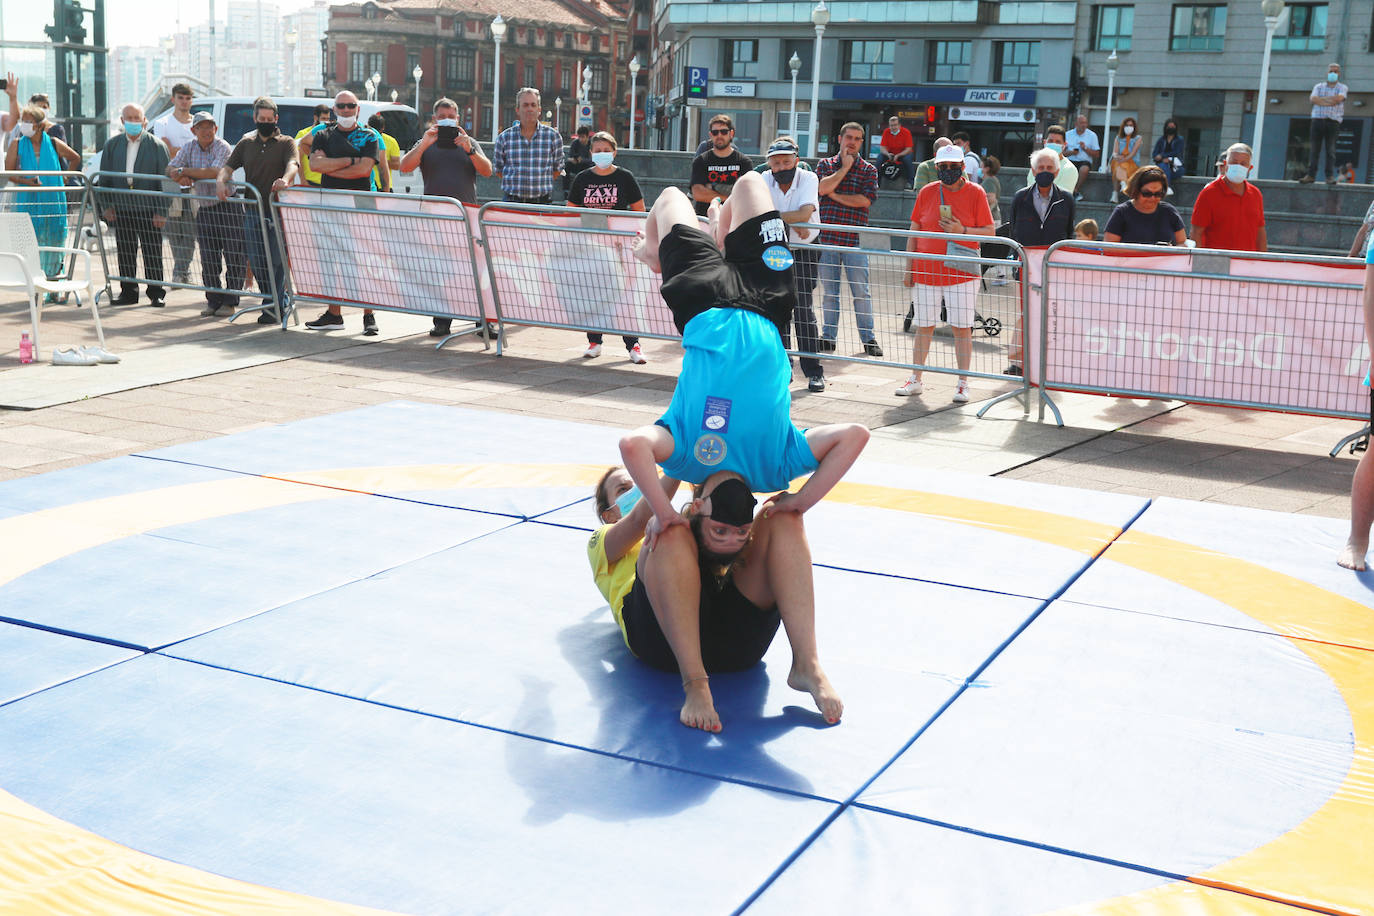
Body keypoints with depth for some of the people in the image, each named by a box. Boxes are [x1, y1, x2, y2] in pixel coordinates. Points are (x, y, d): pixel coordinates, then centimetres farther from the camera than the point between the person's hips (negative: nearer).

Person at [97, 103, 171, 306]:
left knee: (152, 254, 0)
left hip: (148, 210, -3)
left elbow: (164, 181, -2)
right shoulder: (112, 145, 10)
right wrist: (106, 205, 5)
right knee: (125, 253, 7)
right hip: (121, 209, 3)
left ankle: (156, 293, 8)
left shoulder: (156, 146, 0)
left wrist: (161, 211, -9)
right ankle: (128, 291, 16)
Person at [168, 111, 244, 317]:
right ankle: (213, 301, 12)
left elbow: (214, 172, -23)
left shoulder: (223, 148, -9)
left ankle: (230, 300, 1)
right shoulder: (189, 149, 9)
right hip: (204, 209, 5)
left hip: (228, 206, -5)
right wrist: (178, 176, -17)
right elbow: (170, 169, 7)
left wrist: (184, 171, -16)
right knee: (208, 259, 5)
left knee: (234, 256, -6)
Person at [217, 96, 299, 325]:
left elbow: (292, 164, -16)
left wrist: (285, 179, -39)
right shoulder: (246, 143, 16)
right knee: (256, 262, 5)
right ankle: (282, 302, 19)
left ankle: (273, 307, 4)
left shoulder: (286, 143, 3)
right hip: (252, 211, 4)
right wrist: (221, 181, -15)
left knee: (275, 261, -6)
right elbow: (228, 165, 8)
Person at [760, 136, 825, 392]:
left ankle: (814, 371, -1)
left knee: (803, 310, -7)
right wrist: (793, 224, -27)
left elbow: (805, 213, -25)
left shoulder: (808, 178, -11)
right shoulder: (765, 180, -4)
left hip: (803, 252, -3)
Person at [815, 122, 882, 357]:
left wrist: (835, 195, -4)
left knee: (861, 291, 0)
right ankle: (828, 337, 15)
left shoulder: (868, 169, 6)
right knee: (829, 291, 7)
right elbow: (823, 188, -10)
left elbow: (865, 200, -8)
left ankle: (868, 338, 9)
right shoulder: (825, 164, 10)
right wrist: (845, 167, -5)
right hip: (827, 237, 1)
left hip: (855, 240, -1)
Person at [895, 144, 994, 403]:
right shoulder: (926, 192, 7)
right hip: (926, 270, 2)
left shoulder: (975, 193, 0)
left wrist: (962, 231, -15)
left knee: (962, 328, -1)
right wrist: (909, 268, 8)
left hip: (961, 272, -2)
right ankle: (915, 380, 18)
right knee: (923, 326, 8)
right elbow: (914, 232, 11)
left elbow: (990, 231, 1)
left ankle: (962, 383, 7)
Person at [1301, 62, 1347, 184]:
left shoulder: (1342, 87, 11)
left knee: (1330, 150, -7)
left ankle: (1330, 176, -8)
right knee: (1314, 149, -2)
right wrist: (1330, 101, -10)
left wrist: (1321, 99, -3)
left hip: (1333, 121, -2)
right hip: (1317, 120, 2)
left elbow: (1338, 98, -10)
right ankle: (1311, 175, -4)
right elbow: (1313, 99, -2)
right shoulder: (1319, 87, 17)